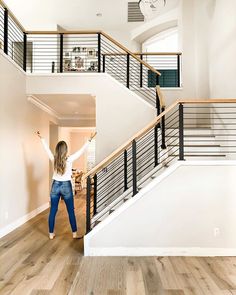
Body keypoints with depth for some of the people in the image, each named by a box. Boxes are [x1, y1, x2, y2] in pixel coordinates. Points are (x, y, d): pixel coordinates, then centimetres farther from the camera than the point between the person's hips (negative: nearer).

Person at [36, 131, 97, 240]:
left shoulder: (54, 159, -5)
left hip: (55, 186, 3)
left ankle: (51, 234, 20)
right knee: (71, 211, 7)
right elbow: (82, 150, -11)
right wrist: (90, 139, -5)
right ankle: (74, 234, 16)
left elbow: (47, 148, 9)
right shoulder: (69, 159, -14)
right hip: (66, 186, -3)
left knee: (53, 211, 10)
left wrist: (41, 138, 22)